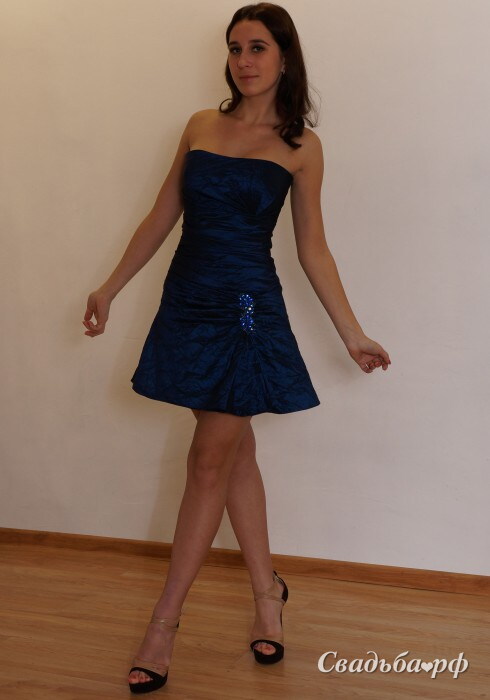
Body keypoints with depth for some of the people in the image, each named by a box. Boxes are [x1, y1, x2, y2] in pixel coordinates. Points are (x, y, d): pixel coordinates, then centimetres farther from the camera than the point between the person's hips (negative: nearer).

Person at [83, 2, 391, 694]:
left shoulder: (299, 145, 0)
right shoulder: (201, 126, 9)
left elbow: (312, 249, 2)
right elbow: (162, 216, 13)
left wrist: (353, 334, 0)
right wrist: (110, 288, 14)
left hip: (247, 308, -4)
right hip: (188, 299, 4)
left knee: (212, 460, -3)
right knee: (235, 452, 12)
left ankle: (164, 623, 5)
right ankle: (268, 592, 27)